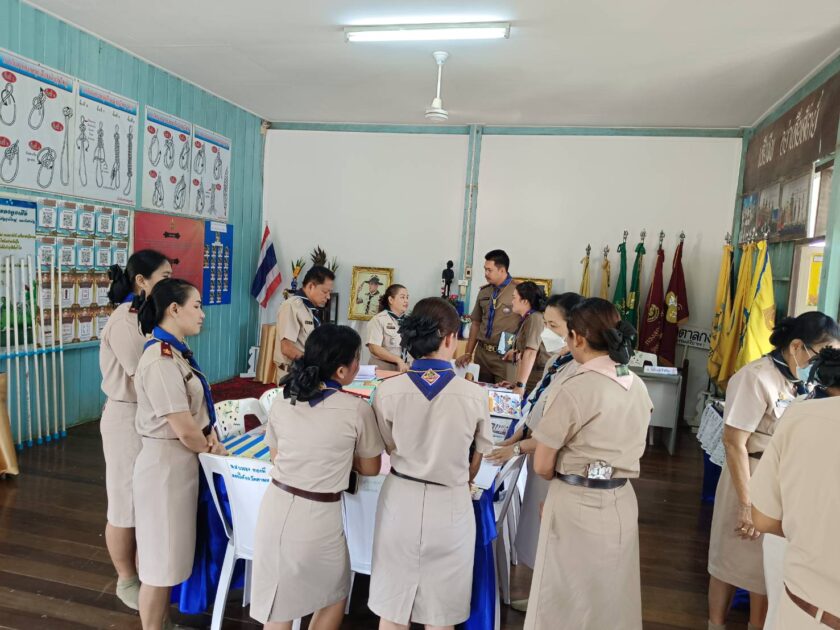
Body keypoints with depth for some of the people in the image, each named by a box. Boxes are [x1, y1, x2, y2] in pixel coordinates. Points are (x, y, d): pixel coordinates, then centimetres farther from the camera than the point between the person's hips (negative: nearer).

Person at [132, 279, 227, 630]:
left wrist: (209, 435, -1)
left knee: (171, 550, 23)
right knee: (162, 556, 8)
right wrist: (212, 450, -7)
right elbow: (185, 430, -25)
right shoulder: (160, 361, -25)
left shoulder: (176, 351, 5)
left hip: (183, 460, 10)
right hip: (166, 462, -10)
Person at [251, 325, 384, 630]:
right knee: (335, 597, 25)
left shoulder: (282, 402, 0)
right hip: (317, 517, -4)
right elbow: (370, 468, 0)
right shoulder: (357, 409, -13)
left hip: (276, 508, 5)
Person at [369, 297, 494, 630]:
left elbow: (390, 449, 0)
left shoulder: (387, 391, -14)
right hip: (450, 506, -1)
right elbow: (476, 461, -1)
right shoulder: (474, 395, -15)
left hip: (401, 501, 1)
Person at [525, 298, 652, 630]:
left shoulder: (573, 389, -20)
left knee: (568, 600, 12)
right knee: (611, 598, 22)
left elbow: (542, 466, -13)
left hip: (577, 505, -6)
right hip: (622, 503, 7)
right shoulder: (638, 387, 1)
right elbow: (626, 449, 12)